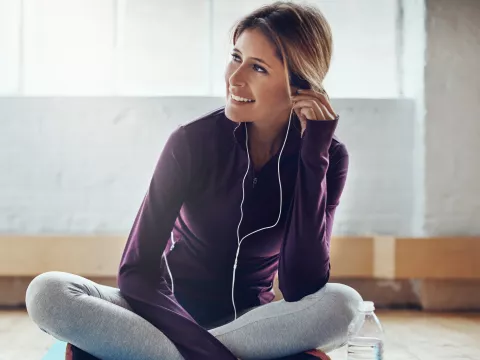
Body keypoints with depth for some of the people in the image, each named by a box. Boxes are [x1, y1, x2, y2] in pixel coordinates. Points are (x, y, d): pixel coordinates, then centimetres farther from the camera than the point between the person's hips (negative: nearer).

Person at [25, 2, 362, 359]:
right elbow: (137, 270, -16)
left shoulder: (328, 156, -9)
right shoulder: (194, 141, -12)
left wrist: (312, 157, -22)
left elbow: (301, 286, -19)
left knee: (343, 304, -32)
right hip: (174, 316, -1)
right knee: (48, 292, -26)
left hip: (251, 322, 1)